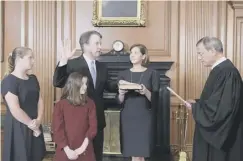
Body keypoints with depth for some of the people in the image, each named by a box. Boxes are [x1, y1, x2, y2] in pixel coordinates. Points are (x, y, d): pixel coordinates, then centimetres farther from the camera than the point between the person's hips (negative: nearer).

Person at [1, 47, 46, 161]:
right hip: (18, 128, -6)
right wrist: (33, 125, -12)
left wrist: (38, 120, -10)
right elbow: (15, 110, -20)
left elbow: (40, 100, 6)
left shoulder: (33, 79, 10)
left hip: (35, 126, 7)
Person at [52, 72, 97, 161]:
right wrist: (67, 150, -13)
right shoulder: (60, 105, -4)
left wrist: (84, 145, -14)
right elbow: (57, 129, -6)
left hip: (85, 151, 1)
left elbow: (93, 126, -3)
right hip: (65, 151, -1)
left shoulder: (90, 104, 1)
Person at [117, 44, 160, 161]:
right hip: (127, 118, 2)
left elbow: (155, 100, -3)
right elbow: (119, 101, 7)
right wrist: (121, 94, -13)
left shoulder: (152, 74, 0)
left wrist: (146, 92, -21)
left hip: (144, 118, -2)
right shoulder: (123, 74, 8)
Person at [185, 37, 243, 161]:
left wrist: (194, 107, -12)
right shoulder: (221, 69, 9)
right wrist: (197, 102, 3)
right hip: (216, 132, 10)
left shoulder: (227, 72, -23)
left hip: (221, 136, -9)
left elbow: (220, 108, -27)